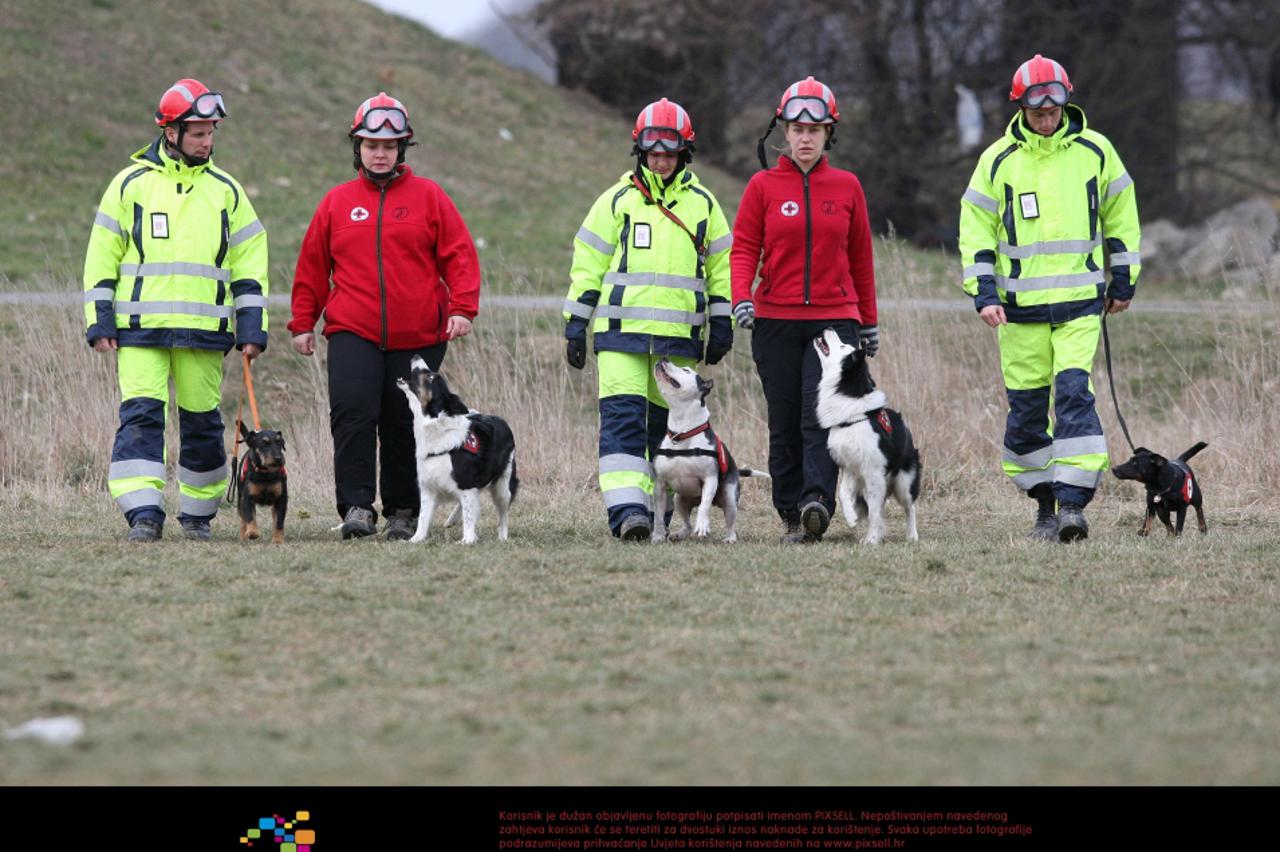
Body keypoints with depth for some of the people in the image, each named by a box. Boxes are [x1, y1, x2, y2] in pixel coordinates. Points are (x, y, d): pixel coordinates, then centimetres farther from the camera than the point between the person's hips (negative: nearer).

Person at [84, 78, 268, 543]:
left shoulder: (225, 191, 10)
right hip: (139, 330, -2)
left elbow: (249, 266, 12)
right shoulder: (131, 184, 5)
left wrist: (251, 328, 4)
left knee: (202, 424, 5)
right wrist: (99, 322, 0)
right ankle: (144, 514, -17)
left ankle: (198, 513, 19)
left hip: (204, 331, 2)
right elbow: (102, 257, 7)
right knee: (140, 416, -13)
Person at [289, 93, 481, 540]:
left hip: (417, 336, 0)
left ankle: (403, 511, 16)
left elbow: (459, 255, 4)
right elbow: (312, 265, 16)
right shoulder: (337, 202, 10)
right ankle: (357, 507, -16)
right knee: (352, 411, -18)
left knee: (404, 426, 5)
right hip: (353, 334, 0)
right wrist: (302, 322, 15)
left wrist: (462, 308, -8)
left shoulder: (428, 196, 6)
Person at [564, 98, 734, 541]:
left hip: (680, 337, 2)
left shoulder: (702, 203, 12)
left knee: (666, 423, 5)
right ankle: (627, 509, -23)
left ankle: (659, 508, 11)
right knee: (623, 418, -14)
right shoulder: (617, 200, 7)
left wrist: (721, 326, 11)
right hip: (621, 331, -2)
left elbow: (721, 268, 16)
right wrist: (575, 323, 4)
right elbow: (587, 265, 9)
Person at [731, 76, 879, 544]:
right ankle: (791, 517, 7)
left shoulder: (846, 186, 8)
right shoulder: (764, 185, 5)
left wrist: (869, 321, 16)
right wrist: (741, 297, -16)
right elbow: (744, 247, 2)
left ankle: (817, 501, -28)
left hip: (834, 318, -1)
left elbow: (860, 257, 13)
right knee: (784, 423, 2)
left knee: (821, 414, -17)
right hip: (776, 320, 1)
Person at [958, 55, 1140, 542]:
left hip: (1080, 301, -1)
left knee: (1075, 393, -15)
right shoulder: (998, 159, 2)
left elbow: (1120, 215, 14)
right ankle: (1045, 505, 15)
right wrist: (984, 294, -5)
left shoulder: (1094, 151, 3)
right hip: (1020, 305, 1)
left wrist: (1122, 283, 14)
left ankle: (1074, 501, -17)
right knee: (1026, 407, 3)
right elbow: (976, 229, 5)